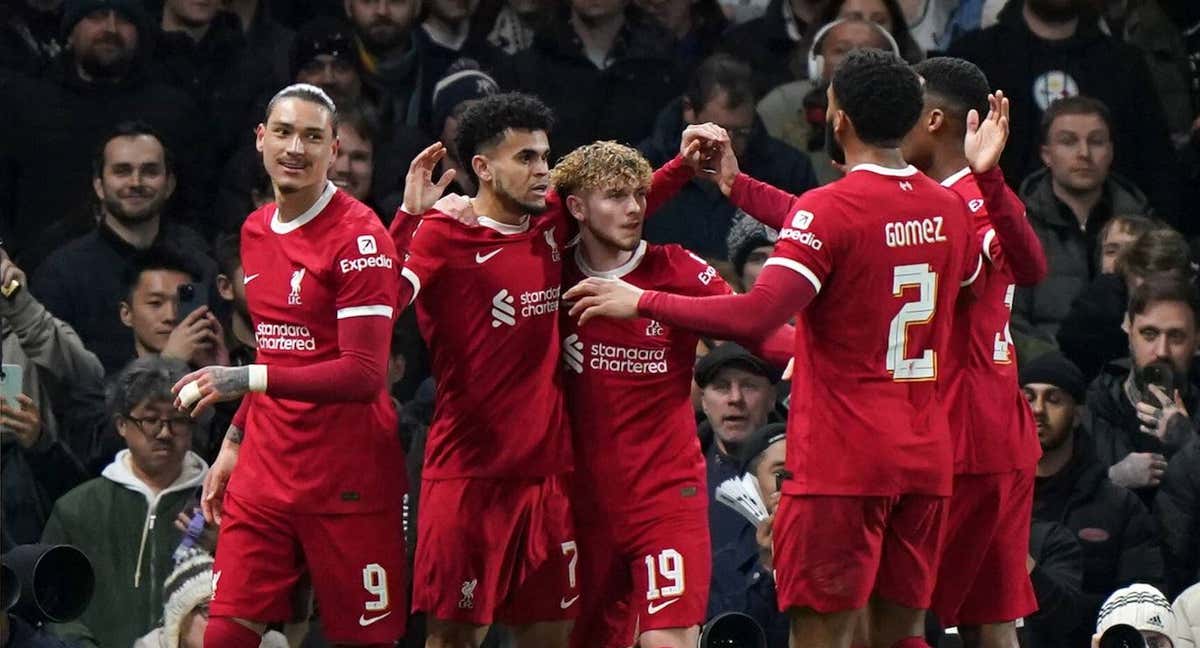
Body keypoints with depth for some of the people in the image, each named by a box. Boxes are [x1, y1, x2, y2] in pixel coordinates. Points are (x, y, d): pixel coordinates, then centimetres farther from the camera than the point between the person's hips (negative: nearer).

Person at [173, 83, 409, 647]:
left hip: (347, 482, -6)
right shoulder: (256, 231, 13)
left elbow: (364, 374, -20)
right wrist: (235, 442, 19)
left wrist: (247, 379, -27)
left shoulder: (359, 236, -12)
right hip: (264, 469, 6)